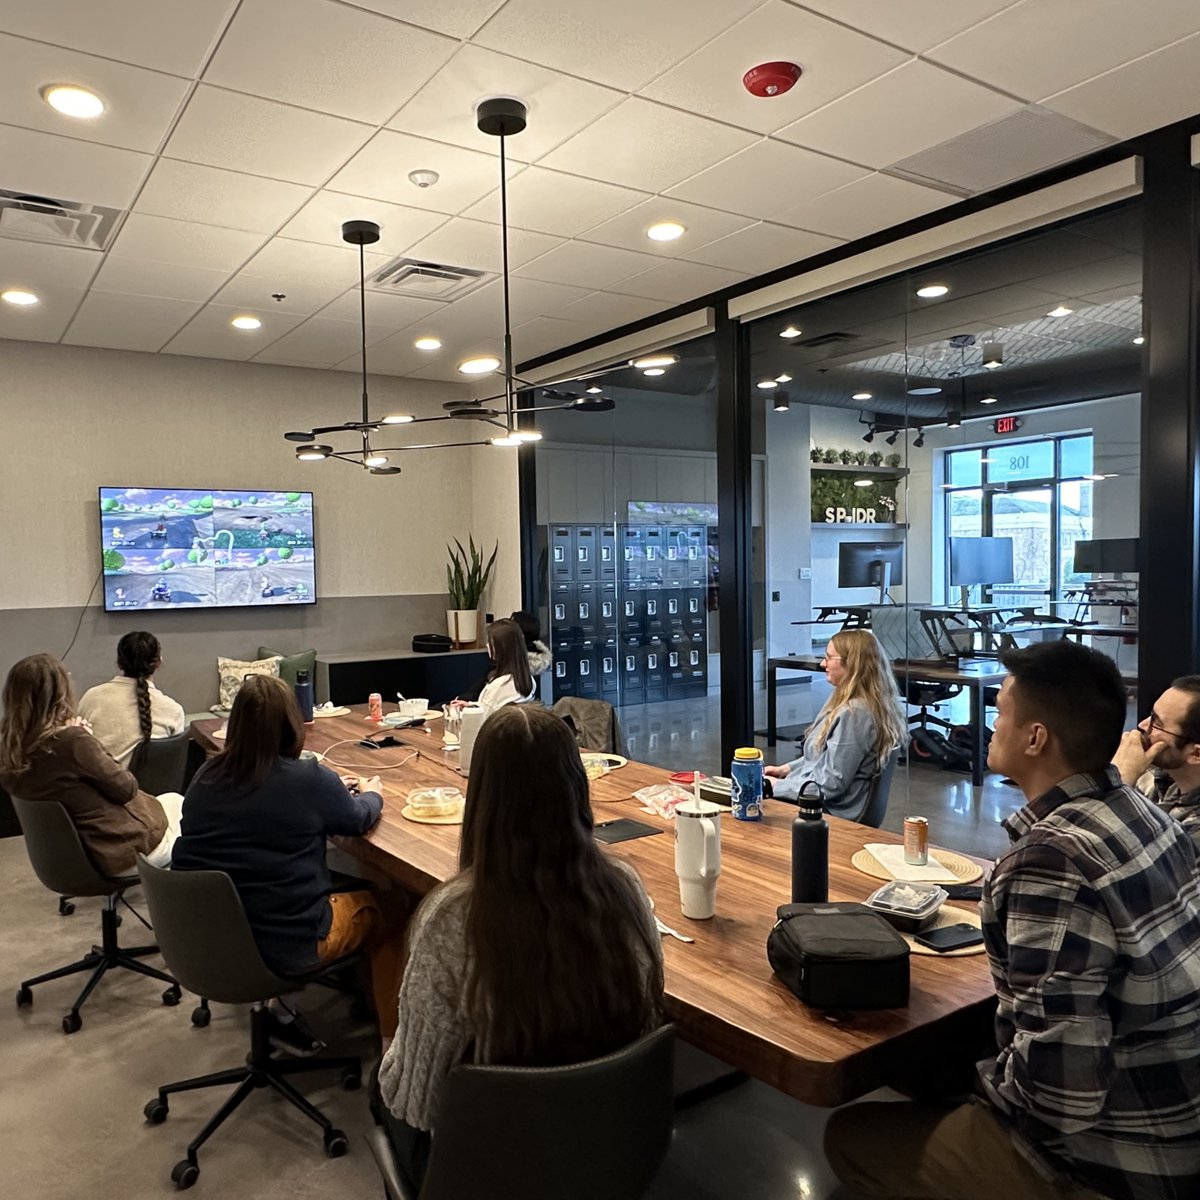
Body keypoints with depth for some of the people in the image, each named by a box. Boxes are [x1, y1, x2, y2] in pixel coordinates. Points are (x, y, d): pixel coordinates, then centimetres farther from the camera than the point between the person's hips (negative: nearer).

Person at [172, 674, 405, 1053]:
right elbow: (357, 819, 1)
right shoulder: (310, 779, -18)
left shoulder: (206, 777, -3)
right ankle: (391, 1041, 24)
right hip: (286, 945, -6)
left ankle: (280, 1009, 23)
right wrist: (371, 794, 23)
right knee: (388, 910, 17)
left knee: (341, 888, 28)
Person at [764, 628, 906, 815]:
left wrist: (776, 786, -14)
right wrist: (786, 769, 9)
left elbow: (829, 784, -23)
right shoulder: (847, 702, 8)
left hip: (830, 812, -9)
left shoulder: (853, 713, -24)